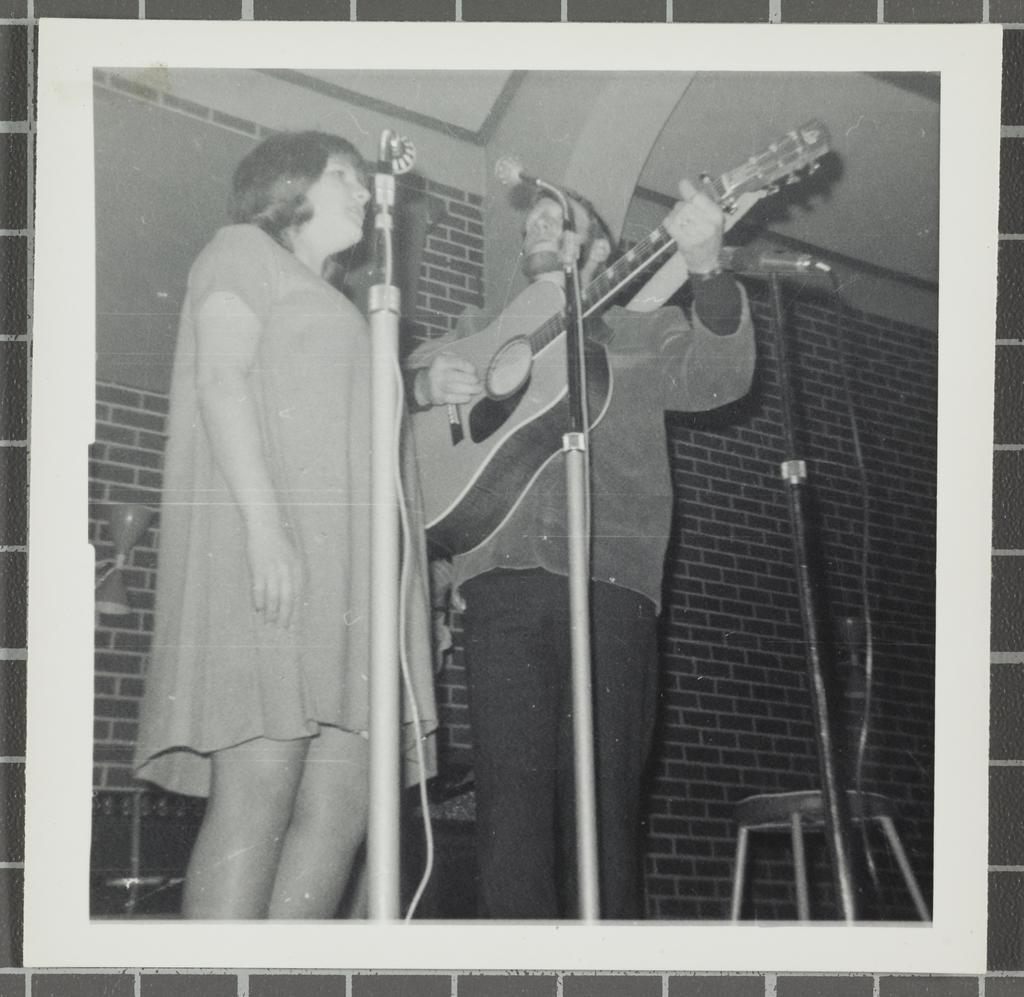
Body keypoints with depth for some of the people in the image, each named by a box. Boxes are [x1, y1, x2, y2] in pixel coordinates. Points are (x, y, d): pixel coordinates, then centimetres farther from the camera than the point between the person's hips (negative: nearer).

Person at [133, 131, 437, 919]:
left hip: (345, 558, 8)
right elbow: (220, 379, -5)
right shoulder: (243, 251, 12)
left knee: (341, 809, -5)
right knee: (259, 793, -19)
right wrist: (264, 521, -18)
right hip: (269, 543, -8)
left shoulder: (331, 307, 36)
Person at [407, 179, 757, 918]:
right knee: (512, 792, -7)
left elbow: (717, 378, 2)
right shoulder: (481, 331, 26)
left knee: (603, 795, -6)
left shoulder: (642, 330, 20)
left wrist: (705, 271, -16)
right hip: (502, 575, 1)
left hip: (610, 578, -1)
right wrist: (425, 383, -3)